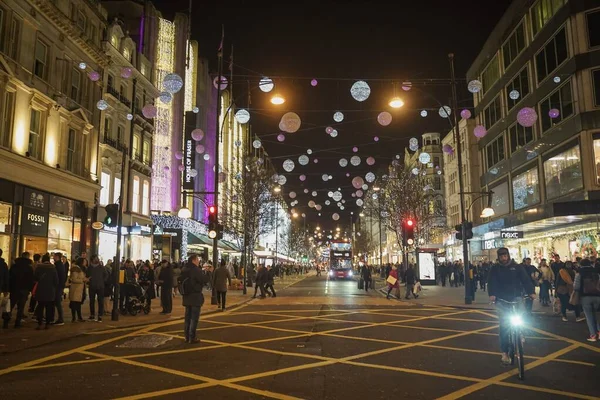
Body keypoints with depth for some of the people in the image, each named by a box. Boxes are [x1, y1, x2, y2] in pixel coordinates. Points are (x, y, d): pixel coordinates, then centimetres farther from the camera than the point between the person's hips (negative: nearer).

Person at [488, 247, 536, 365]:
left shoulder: (517, 267, 1)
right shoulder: (495, 268, 1)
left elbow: (525, 279, -6)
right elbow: (491, 282, -9)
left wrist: (531, 291, -22)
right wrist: (492, 294, -26)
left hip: (516, 299, 1)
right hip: (502, 300, -1)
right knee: (504, 326, -4)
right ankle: (505, 352, 1)